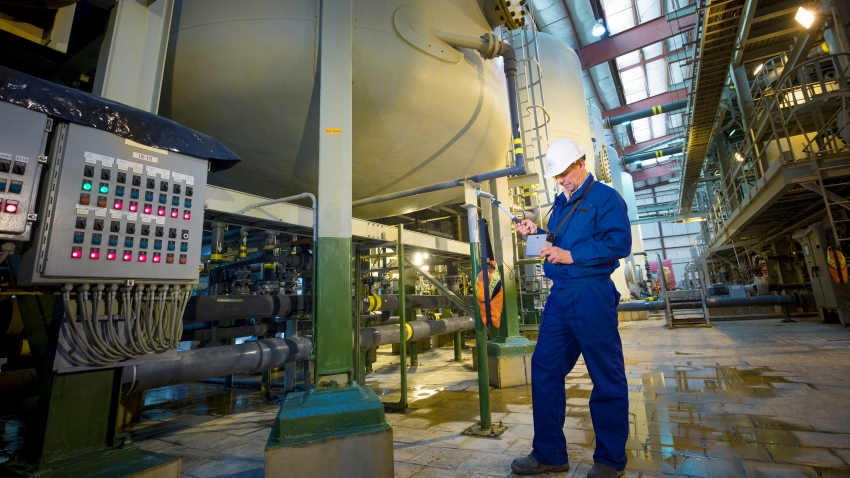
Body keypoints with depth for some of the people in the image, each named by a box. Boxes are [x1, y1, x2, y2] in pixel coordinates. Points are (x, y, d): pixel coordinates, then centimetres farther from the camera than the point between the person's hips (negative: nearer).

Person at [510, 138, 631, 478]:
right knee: (544, 369, 8)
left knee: (606, 377, 5)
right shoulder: (561, 203, 19)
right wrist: (537, 234, 5)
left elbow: (620, 243, -16)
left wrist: (571, 255, -20)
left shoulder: (605, 197, -4)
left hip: (592, 296, -8)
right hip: (559, 295, 8)